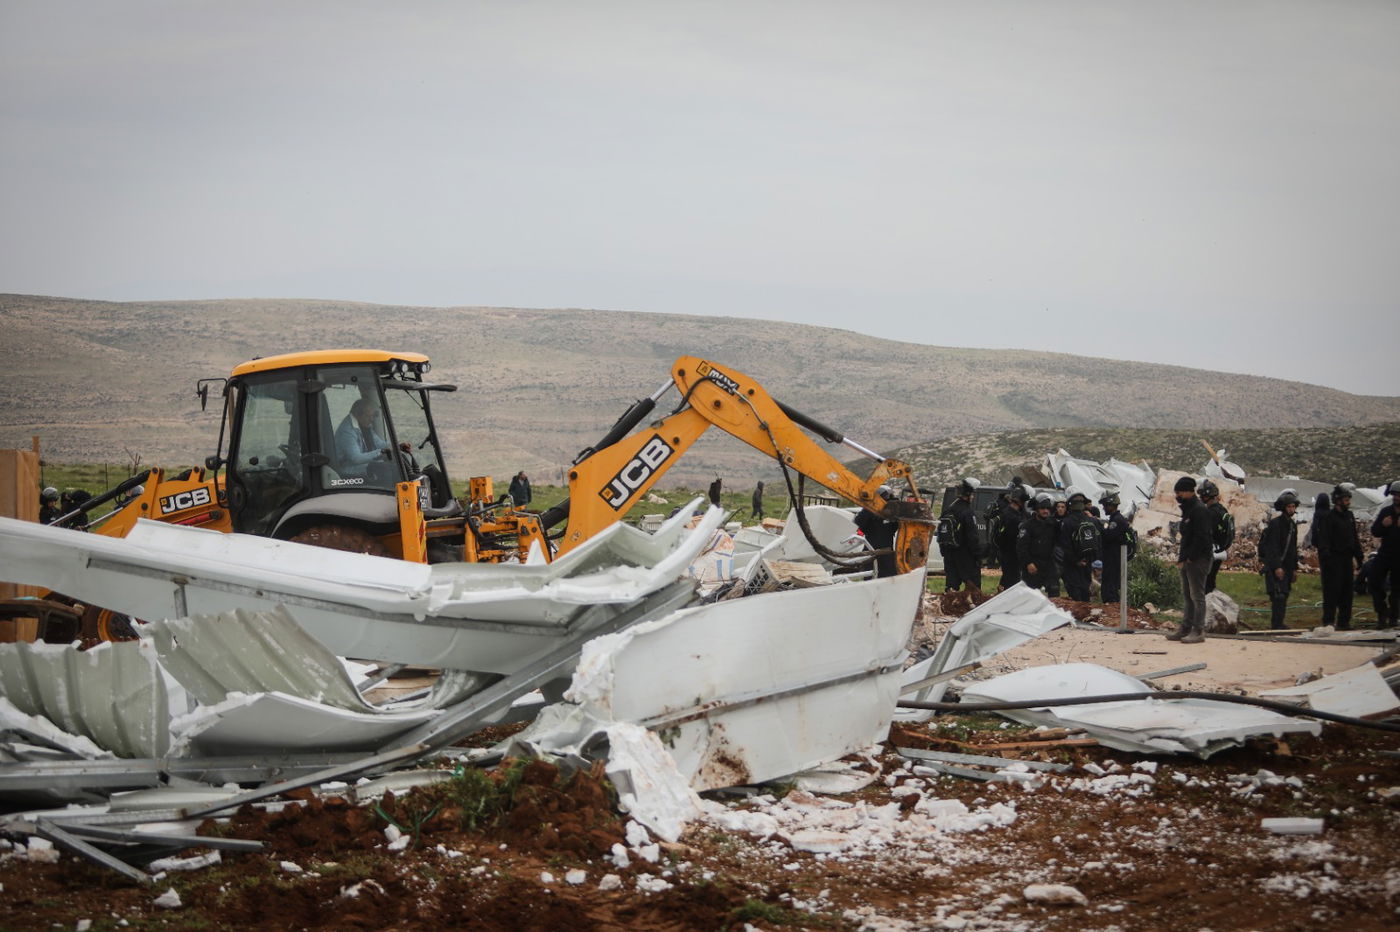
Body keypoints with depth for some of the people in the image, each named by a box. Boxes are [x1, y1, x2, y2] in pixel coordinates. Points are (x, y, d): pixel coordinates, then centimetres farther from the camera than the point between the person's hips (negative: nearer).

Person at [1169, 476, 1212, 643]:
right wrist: (1181, 557, 11)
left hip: (1198, 559, -10)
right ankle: (1186, 629, 19)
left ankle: (1198, 631, -5)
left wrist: (1187, 558, -20)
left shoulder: (1199, 510, -14)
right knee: (1188, 596, 13)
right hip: (1187, 560, 10)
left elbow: (1200, 538, -20)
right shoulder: (1188, 510, 17)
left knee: (1197, 595, -7)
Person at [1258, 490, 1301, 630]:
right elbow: (1271, 548, -18)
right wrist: (1277, 567, -23)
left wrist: (1295, 568, 19)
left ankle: (1279, 624, 16)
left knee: (1284, 596, 9)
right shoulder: (1275, 524, -12)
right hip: (1275, 567, -9)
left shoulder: (1293, 525, 16)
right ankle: (1276, 625, -14)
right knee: (1278, 596, -14)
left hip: (1286, 567, 9)